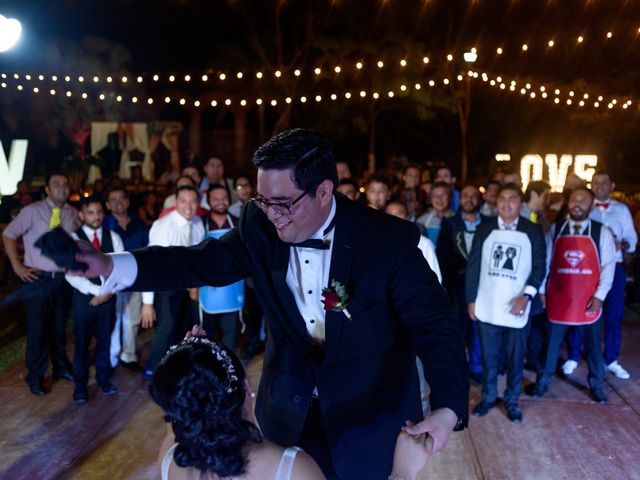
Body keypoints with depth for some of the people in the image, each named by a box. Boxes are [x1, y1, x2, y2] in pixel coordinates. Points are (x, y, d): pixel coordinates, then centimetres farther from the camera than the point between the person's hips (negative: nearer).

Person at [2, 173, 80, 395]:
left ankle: (61, 367, 32)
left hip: (64, 278, 3)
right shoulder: (32, 211, -7)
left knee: (59, 326, 15)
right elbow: (9, 234, -2)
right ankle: (35, 376, 18)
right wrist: (16, 265, -7)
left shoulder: (73, 213, 4)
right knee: (38, 328, 2)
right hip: (38, 278, -3)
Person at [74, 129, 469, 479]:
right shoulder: (259, 226, -10)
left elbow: (434, 323, -21)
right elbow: (202, 262, -9)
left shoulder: (389, 239, -21)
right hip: (289, 407, 3)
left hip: (370, 409, -2)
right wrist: (110, 266, -23)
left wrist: (448, 407, -36)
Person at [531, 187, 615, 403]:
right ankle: (543, 380, 27)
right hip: (558, 297, 1)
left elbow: (608, 266, -4)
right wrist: (541, 290, 1)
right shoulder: (555, 230, 2)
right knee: (552, 341, 12)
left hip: (588, 299, -1)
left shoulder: (602, 232, -3)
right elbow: (545, 261, 4)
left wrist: (599, 296, -11)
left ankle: (596, 384, 31)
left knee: (592, 343, 13)